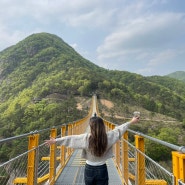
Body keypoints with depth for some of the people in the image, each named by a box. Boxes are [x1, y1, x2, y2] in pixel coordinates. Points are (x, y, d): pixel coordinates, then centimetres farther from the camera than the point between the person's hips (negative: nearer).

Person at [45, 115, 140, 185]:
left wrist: (55, 141, 1)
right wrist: (131, 122, 11)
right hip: (102, 170, 0)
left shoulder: (86, 138, -18)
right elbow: (119, 129, -3)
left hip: (89, 169, 0)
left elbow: (70, 139, -10)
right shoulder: (108, 137, -14)